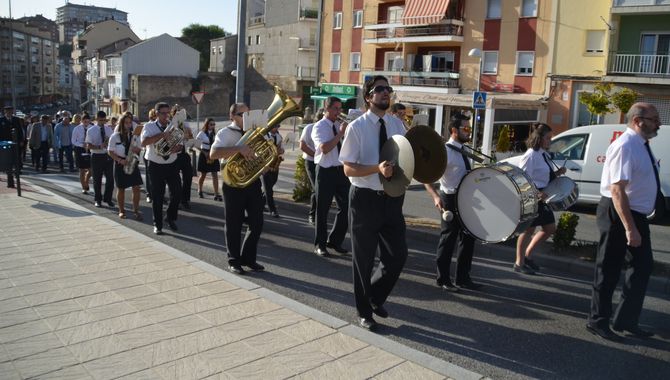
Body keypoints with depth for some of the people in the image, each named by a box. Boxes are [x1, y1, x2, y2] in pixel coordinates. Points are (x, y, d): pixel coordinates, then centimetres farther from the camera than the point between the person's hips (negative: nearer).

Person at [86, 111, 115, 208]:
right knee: (97, 180, 8)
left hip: (108, 155, 3)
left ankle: (108, 199, 19)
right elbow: (88, 146, -8)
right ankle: (98, 200, 22)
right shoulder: (91, 130, -3)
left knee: (110, 178, 4)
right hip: (97, 156, -2)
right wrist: (99, 147, -24)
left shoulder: (109, 129, 6)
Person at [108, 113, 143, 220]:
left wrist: (137, 149, -12)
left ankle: (136, 210, 7)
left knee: (136, 187, -3)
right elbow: (110, 152, -5)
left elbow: (139, 149, 12)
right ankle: (121, 210, 20)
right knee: (121, 188, 6)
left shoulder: (135, 135, 5)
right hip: (120, 164, -2)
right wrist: (120, 160, -18)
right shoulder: (115, 136, -5)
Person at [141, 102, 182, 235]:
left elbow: (181, 144, 6)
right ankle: (157, 224, 15)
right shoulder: (149, 126, -5)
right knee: (157, 195, 3)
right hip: (156, 166, -3)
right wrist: (161, 135, -31)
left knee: (177, 192, -1)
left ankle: (170, 218, 22)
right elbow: (144, 143, -21)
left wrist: (177, 148, -18)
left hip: (172, 165, 3)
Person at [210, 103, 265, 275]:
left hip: (253, 182, 5)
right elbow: (213, 154, -22)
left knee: (257, 222, 8)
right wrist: (239, 149, -31)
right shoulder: (225, 133, -5)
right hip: (234, 184, -5)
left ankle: (248, 257, 25)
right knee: (234, 224, 5)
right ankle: (234, 261, 21)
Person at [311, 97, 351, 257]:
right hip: (326, 171, -6)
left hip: (342, 170, 6)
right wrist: (340, 133, -20)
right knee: (322, 209, 4)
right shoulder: (319, 127, -7)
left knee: (346, 207, 8)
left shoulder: (340, 126, 12)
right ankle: (319, 245, 17)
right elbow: (324, 148, -22)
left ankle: (334, 241, 24)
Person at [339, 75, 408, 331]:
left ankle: (375, 296, 34)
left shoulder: (397, 124, 6)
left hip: (392, 198, 5)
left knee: (398, 255, 6)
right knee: (364, 259, 8)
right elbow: (348, 169, -12)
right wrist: (377, 168, -27)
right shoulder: (357, 127, -9)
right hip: (365, 198, -4)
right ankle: (364, 312, 27)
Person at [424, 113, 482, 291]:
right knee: (448, 239, 3)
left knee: (467, 238, 14)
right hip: (451, 199, -9)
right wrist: (435, 196, -36)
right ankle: (443, 279, 19)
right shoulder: (445, 151, -18)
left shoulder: (462, 151, 9)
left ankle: (463, 278, 28)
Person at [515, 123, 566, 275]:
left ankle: (527, 255, 25)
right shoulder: (531, 155, -15)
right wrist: (536, 193, -30)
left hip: (541, 197, 9)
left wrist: (557, 173, 5)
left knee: (550, 228, 13)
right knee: (529, 229, 0)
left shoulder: (544, 154, 12)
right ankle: (519, 263, 14)